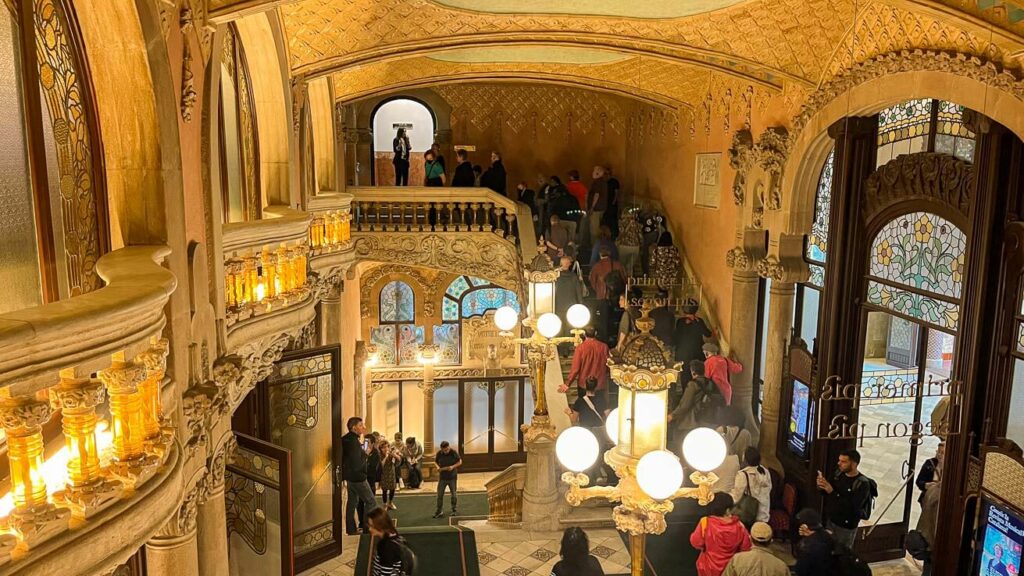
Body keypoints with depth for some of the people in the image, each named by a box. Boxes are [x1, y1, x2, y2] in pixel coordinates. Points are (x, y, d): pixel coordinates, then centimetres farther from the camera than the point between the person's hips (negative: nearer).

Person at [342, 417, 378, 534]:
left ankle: (351, 529, 22)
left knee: (352, 502, 16)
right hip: (357, 477, -10)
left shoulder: (346, 439, 7)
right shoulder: (353, 441, -23)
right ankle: (367, 528, -1)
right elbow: (357, 464, -25)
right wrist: (366, 453, -13)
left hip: (349, 476, 10)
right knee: (371, 502, -1)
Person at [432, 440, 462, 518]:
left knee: (454, 494, 9)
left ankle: (454, 510, 25)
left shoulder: (454, 453, -13)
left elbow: (460, 462, -4)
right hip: (442, 477, 2)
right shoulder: (439, 453, -7)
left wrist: (453, 466, -20)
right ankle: (438, 511, 15)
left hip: (452, 477, -2)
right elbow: (435, 461, 9)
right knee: (439, 494, 4)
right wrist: (438, 467, -12)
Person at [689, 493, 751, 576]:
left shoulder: (705, 523, -25)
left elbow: (696, 543, -16)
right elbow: (746, 547, -8)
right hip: (730, 568, 2)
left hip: (709, 569, -1)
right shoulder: (738, 525, -19)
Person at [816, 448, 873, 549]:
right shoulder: (839, 473, -3)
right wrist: (821, 486, -16)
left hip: (846, 527, -6)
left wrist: (832, 492, -34)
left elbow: (852, 507, -29)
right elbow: (827, 493, 7)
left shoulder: (863, 484, -23)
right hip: (831, 520, 6)